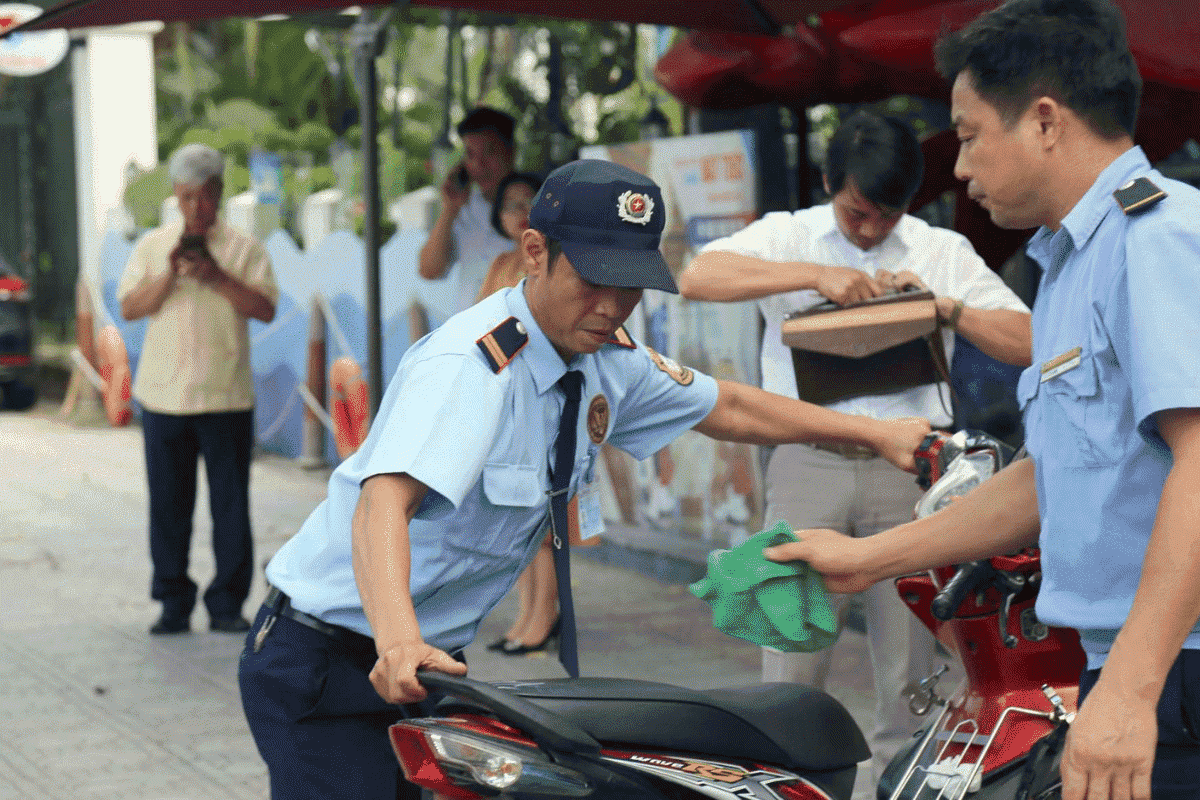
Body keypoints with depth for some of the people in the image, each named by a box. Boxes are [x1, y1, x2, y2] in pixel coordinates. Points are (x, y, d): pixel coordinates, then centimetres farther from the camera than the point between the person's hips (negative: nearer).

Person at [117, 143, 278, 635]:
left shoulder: (244, 249, 5)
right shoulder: (153, 246, 10)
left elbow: (266, 309, -6)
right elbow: (129, 308, 1)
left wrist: (217, 277, -16)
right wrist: (170, 275, -12)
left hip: (227, 396, -1)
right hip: (164, 396, 1)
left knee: (231, 504, 0)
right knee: (168, 505, 4)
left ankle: (227, 604, 8)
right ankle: (173, 603, 13)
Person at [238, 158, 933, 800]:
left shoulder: (607, 361, 1)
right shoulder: (469, 365, -26)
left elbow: (724, 407, 18)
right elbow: (383, 503, -41)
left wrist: (877, 433, 17)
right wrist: (398, 639, -58)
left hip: (432, 659, 8)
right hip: (327, 658, -8)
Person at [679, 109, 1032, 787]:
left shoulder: (943, 252, 13)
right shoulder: (789, 236, 9)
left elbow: (1026, 344, 8)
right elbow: (697, 279, -10)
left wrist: (946, 306, -6)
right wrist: (817, 275, -16)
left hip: (908, 470, 1)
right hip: (810, 466, -1)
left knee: (911, 667, 3)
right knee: (791, 664, -1)